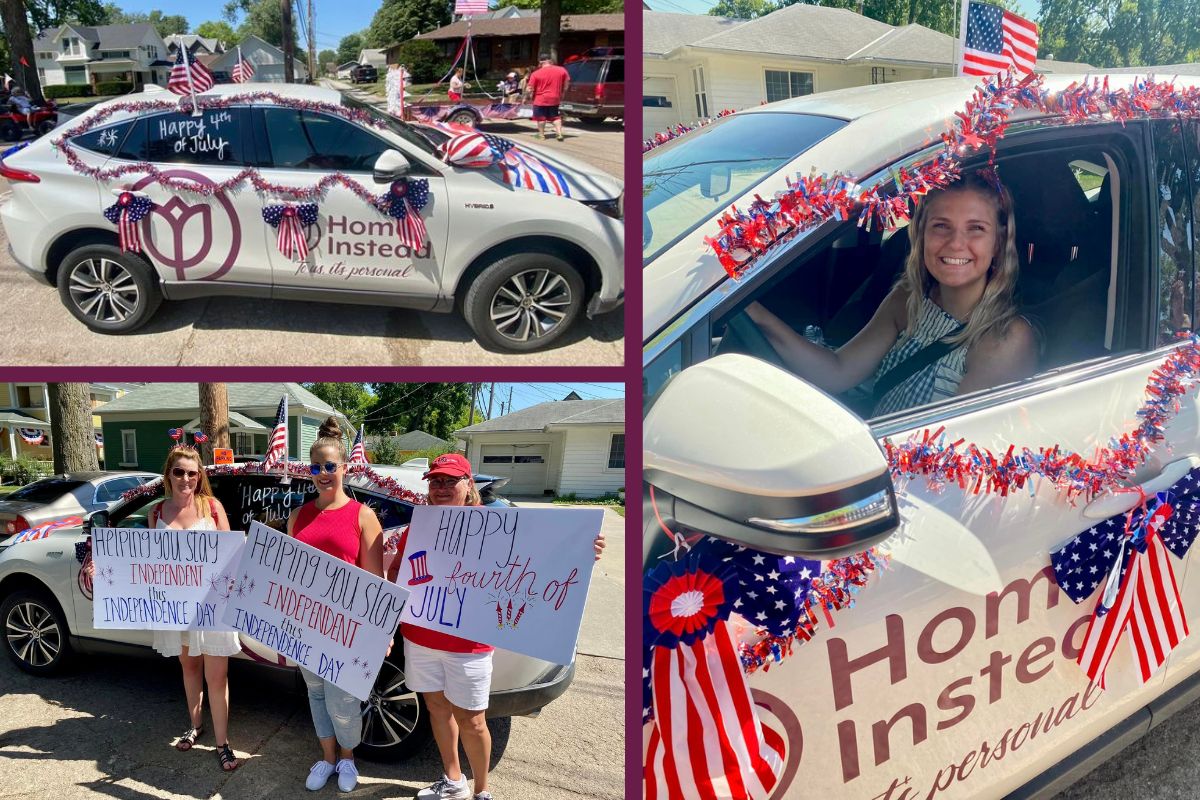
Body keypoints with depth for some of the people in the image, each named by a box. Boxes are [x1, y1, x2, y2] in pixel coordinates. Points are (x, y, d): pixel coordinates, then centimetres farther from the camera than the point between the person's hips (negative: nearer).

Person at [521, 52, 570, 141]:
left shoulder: (536, 73, -11)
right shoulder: (561, 70, -1)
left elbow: (530, 88, -8)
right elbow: (566, 84, 7)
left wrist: (524, 97, 4)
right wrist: (562, 94, 19)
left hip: (540, 100, -3)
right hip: (555, 99, 3)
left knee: (541, 117, 10)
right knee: (556, 117, 14)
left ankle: (541, 134, 16)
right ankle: (559, 134, 3)